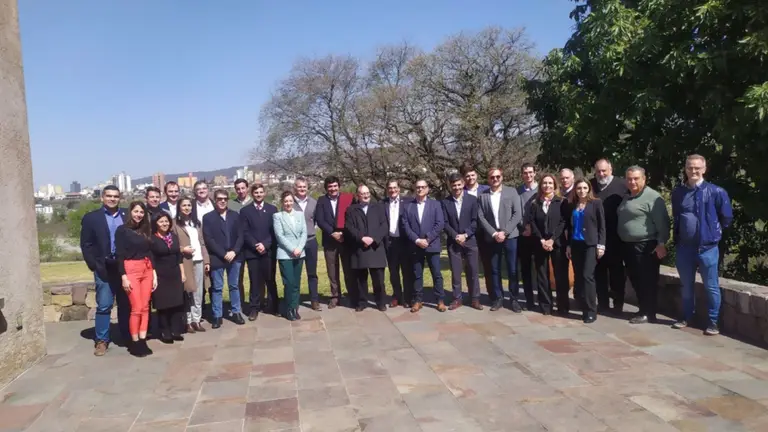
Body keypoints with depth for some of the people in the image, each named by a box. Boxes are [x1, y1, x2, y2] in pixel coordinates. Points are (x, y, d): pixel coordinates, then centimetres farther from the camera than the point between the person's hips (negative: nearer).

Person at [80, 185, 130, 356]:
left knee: (126, 305, 10)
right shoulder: (91, 218, 2)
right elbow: (86, 244, 0)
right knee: (104, 306, 2)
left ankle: (128, 337, 20)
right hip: (104, 269, -2)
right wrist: (94, 266, -8)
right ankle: (101, 340, 12)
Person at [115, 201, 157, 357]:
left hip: (147, 269, 5)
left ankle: (142, 341, 8)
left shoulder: (145, 230, 14)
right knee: (136, 308, -7)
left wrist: (154, 273, 8)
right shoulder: (122, 230, -2)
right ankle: (135, 343, 3)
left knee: (145, 307, 3)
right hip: (131, 269, -5)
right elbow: (119, 255, -7)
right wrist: (123, 276, -14)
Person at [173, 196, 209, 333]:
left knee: (198, 294, 8)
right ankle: (188, 322, 8)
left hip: (199, 261, 5)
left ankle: (196, 320, 15)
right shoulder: (175, 224, -2)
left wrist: (207, 260, 10)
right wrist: (182, 249, -19)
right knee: (187, 293, -1)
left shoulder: (197, 223, 17)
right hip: (185, 263, -5)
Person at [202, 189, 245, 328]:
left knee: (234, 286, 11)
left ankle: (236, 312, 21)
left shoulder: (235, 215, 8)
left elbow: (240, 236, 3)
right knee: (217, 288, 3)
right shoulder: (208, 217, -1)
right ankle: (217, 316, 11)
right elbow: (208, 239, -8)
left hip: (234, 257, 3)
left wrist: (234, 251, -11)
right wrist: (223, 254, -14)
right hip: (217, 258, -2)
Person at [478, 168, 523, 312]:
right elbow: (481, 217, 1)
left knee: (512, 270, 1)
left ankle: (514, 299, 11)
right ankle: (498, 298, 16)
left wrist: (504, 232, -12)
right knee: (495, 270, 6)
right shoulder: (483, 195, 6)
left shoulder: (511, 192, 3)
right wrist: (494, 233, -10)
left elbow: (517, 214, -3)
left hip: (510, 236, -1)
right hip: (492, 238, 1)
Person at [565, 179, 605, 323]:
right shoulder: (572, 205, 10)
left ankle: (591, 311, -4)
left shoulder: (596, 203, -1)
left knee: (587, 276, -11)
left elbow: (602, 225, -4)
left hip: (591, 244, -4)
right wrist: (568, 245, 9)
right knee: (578, 277, 4)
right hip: (576, 245, 5)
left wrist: (601, 244, -10)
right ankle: (584, 308, 12)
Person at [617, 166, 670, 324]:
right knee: (636, 280, 14)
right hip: (629, 246, 8)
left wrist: (661, 243, -19)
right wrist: (622, 242, 18)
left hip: (646, 247, -8)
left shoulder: (652, 197, -11)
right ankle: (643, 310, 25)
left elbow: (662, 222, -15)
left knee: (648, 281, 0)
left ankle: (648, 313, 8)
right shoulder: (627, 198, 15)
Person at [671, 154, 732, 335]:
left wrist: (714, 232, 9)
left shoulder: (716, 192, -9)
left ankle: (713, 322, 15)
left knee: (711, 287, 4)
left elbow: (727, 217, 2)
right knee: (686, 285, 15)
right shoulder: (678, 192, 4)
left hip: (707, 247, -4)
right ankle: (686, 317, 28)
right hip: (684, 247, 4)